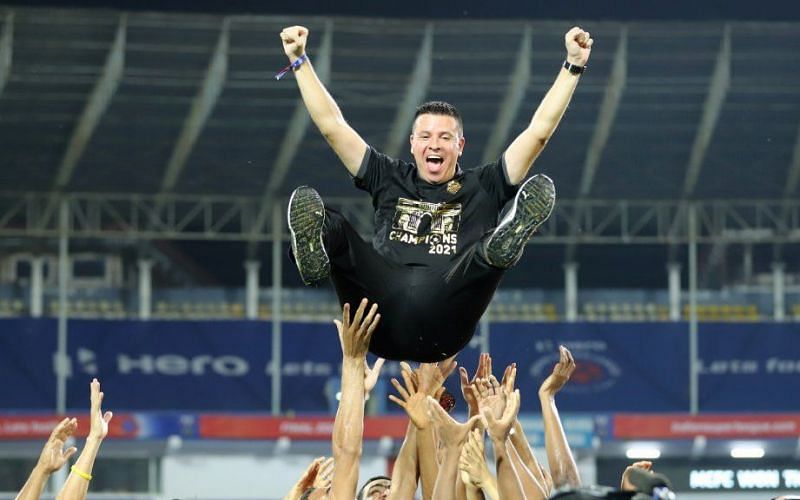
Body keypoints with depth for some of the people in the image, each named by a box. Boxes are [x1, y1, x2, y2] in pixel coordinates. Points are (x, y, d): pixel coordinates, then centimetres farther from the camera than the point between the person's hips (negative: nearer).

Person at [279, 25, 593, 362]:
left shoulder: (482, 188, 23)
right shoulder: (390, 180, 28)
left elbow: (539, 130, 21)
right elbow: (332, 125, 27)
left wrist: (573, 66, 17)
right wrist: (299, 62, 26)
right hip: (384, 329, 2)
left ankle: (503, 247, -55)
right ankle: (314, 256, -53)